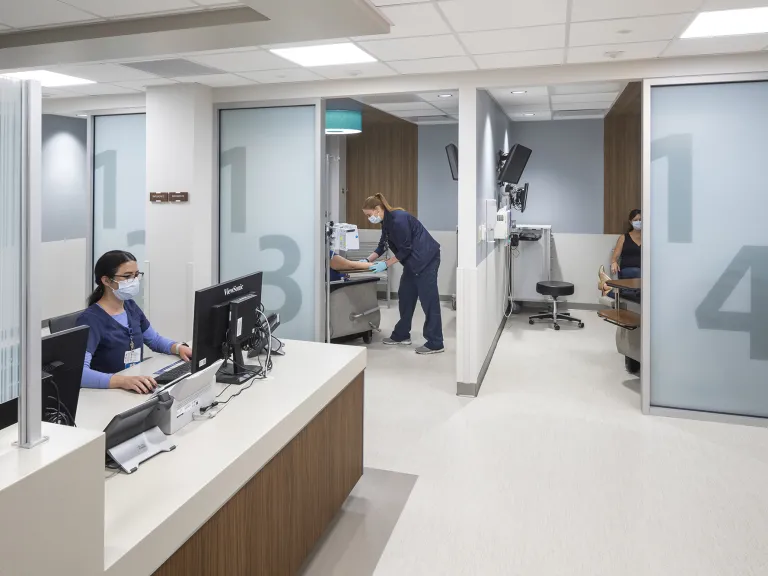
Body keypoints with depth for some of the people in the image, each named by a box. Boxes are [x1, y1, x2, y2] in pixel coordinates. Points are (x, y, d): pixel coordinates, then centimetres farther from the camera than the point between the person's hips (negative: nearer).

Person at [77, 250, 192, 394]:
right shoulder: (90, 319, -15)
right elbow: (78, 372, -27)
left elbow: (155, 339, 21)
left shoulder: (131, 307, 7)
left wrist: (179, 347, 1)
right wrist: (122, 380, -41)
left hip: (138, 390, 7)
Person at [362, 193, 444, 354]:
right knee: (405, 297, 14)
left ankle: (435, 344, -3)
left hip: (426, 259, -10)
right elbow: (383, 245, 17)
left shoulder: (398, 219, -21)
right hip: (413, 260, 10)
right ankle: (402, 335, 25)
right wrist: (368, 260, 7)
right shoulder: (387, 220, 8)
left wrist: (386, 264, -13)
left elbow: (405, 249, -20)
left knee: (429, 300, -8)